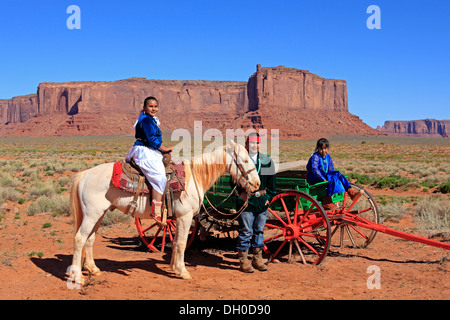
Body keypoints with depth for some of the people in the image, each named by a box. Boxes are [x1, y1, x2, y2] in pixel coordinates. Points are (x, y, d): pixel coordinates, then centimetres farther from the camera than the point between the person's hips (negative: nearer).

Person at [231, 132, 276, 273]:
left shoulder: (267, 161, 9)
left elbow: (271, 182, 14)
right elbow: (233, 180, 0)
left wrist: (269, 197, 6)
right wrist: (240, 192, -13)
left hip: (262, 200, 4)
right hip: (246, 200, -4)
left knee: (259, 230, 12)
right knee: (246, 231, -2)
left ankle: (258, 259, 24)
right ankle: (243, 261, 9)